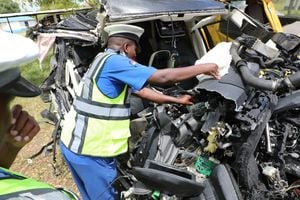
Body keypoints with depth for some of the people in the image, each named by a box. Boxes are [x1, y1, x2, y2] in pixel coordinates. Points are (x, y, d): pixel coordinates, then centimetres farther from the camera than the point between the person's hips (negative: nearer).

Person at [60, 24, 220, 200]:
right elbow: (163, 77, -24)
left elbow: (140, 90, 13)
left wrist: (177, 100, 14)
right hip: (88, 150, -10)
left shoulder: (105, 62, 14)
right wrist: (203, 68, -10)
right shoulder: (114, 62, -19)